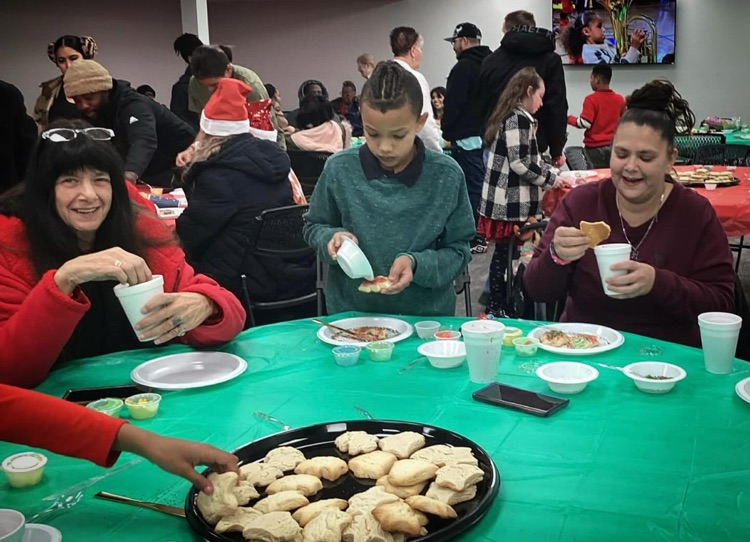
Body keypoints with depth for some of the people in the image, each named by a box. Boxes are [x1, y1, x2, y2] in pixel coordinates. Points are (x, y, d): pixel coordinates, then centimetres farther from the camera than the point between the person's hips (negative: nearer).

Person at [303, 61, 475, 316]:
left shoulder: (446, 176, -7)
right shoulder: (339, 169, -5)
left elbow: (458, 250, 1)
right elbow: (314, 226, 10)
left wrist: (418, 264, -17)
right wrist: (332, 237, -11)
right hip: (350, 312, 0)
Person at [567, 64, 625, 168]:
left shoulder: (591, 99, -11)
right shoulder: (620, 99, 6)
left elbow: (585, 123, -17)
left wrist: (569, 119, -2)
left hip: (595, 147, -5)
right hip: (614, 146, 5)